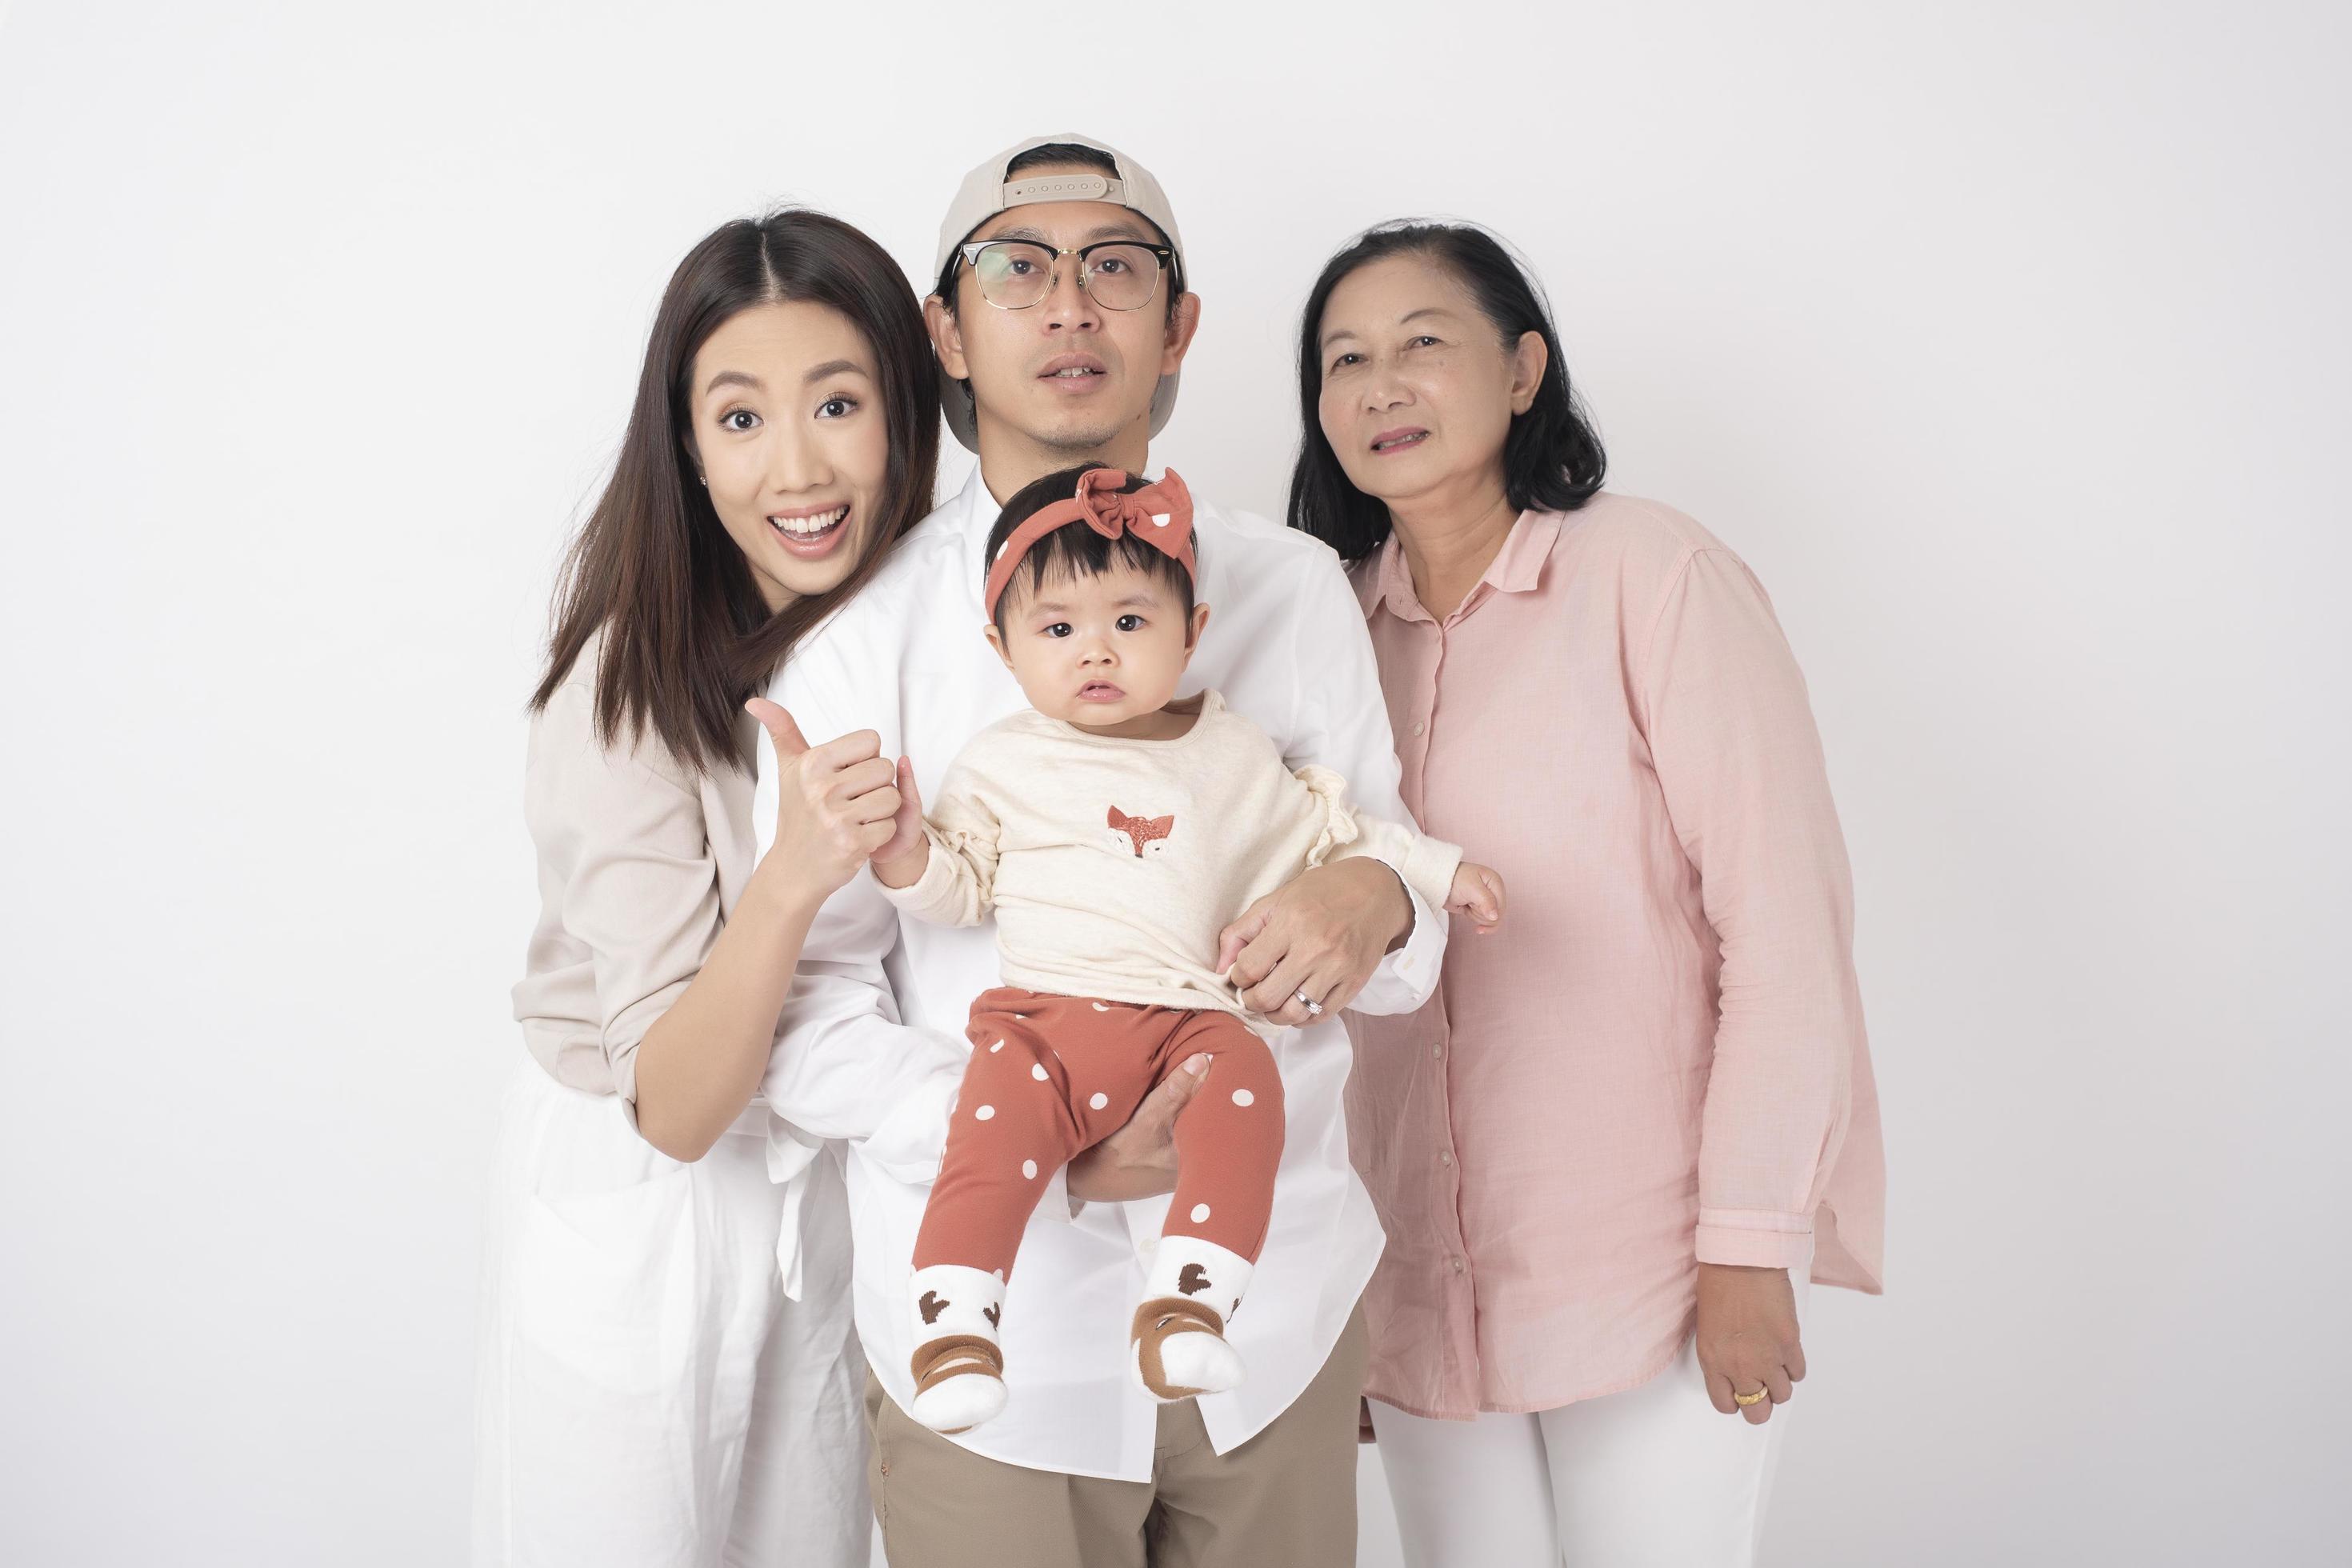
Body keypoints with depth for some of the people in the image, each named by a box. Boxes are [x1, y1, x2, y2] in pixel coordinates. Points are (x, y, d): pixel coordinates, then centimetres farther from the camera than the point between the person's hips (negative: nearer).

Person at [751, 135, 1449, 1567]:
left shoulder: (1294, 589, 5)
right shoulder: (865, 629, -5)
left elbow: (1404, 914, 9)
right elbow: (803, 1009, -7)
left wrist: (1376, 902, -15)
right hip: (993, 1327, -2)